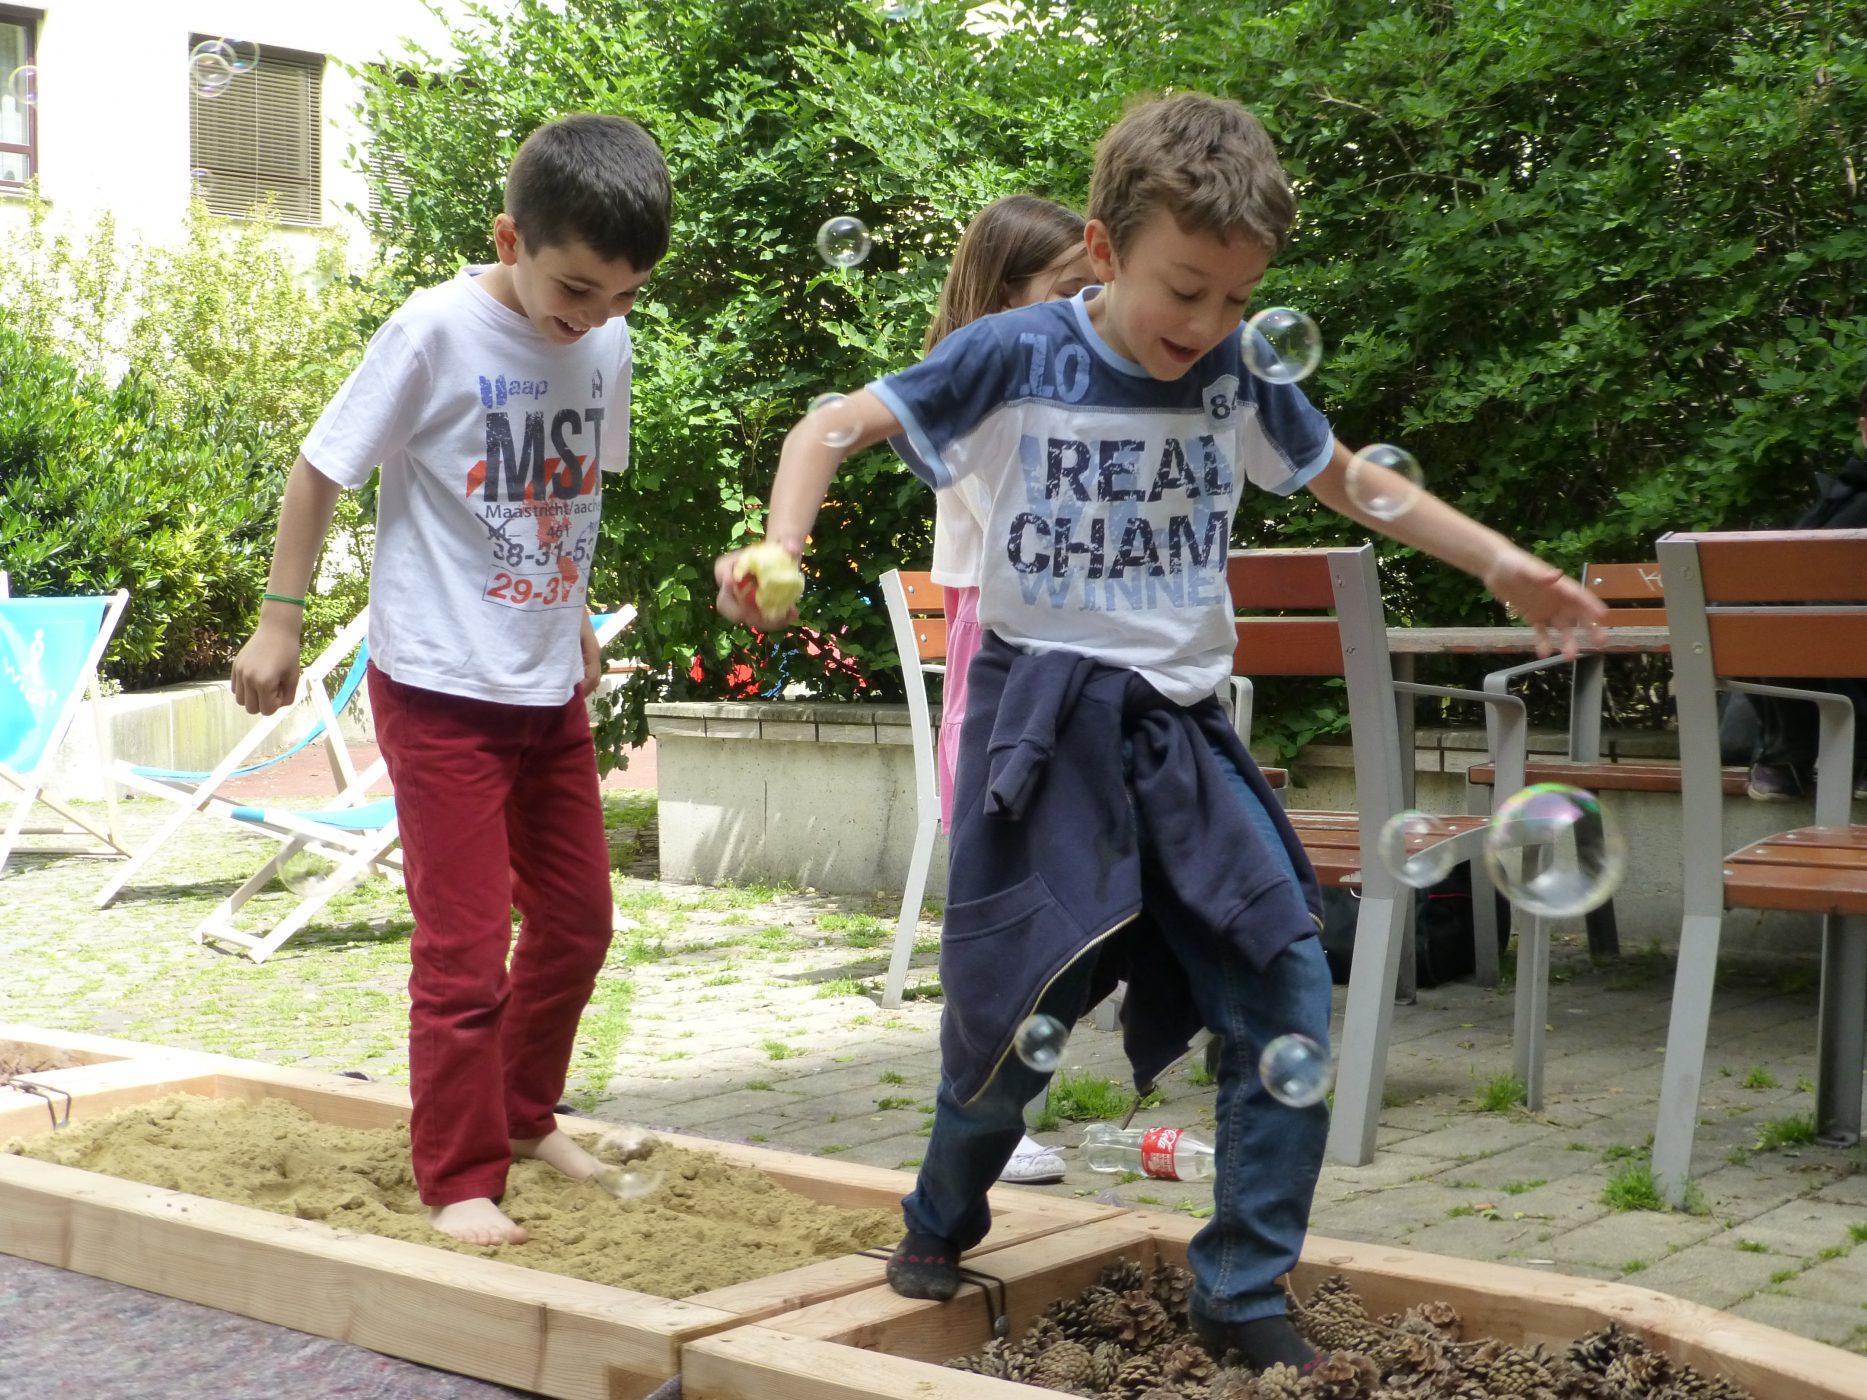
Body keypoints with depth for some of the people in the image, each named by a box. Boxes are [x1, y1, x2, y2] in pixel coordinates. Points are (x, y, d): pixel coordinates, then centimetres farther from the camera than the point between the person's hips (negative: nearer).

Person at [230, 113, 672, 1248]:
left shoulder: (608, 347, 1)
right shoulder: (436, 332, -16)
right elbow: (323, 469, -8)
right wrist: (281, 623, -5)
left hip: (552, 688, 6)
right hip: (442, 687, -6)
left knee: (579, 920, 15)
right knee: (465, 946, -3)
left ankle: (524, 1112, 36)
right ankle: (459, 1177, 12)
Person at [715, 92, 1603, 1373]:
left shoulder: (1242, 372, 1)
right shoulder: (1013, 357, -9)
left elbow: (1347, 479, 16)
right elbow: (838, 426, -3)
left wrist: (1501, 564, 9)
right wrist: (780, 547, -21)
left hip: (1182, 727, 4)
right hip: (1043, 722, -3)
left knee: (1288, 1000, -5)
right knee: (1019, 1006, 1)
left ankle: (1245, 1292, 10)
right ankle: (944, 1221, 33)